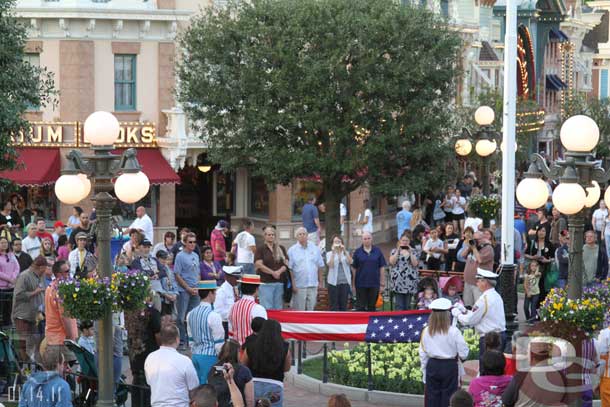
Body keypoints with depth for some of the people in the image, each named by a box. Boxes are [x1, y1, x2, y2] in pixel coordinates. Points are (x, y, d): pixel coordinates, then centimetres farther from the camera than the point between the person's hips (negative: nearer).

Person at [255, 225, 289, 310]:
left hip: (280, 282, 4)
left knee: (278, 308, 4)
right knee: (267, 309, -9)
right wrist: (273, 272, -12)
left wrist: (279, 272, -10)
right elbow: (258, 265, -7)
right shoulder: (260, 249, 3)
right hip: (266, 282, -4)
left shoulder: (281, 248, 15)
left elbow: (286, 263, 9)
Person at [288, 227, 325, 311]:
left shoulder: (315, 249, 8)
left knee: (311, 309, 6)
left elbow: (320, 266, 11)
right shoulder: (292, 250, 0)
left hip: (313, 285, 3)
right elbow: (290, 269, -4)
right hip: (299, 286, -3)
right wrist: (293, 284, -11)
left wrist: (320, 282, 7)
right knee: (299, 310, -2)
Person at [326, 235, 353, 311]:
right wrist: (333, 252, -17)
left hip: (345, 282, 2)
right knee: (334, 305, -2)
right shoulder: (329, 254, 4)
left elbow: (350, 262, -9)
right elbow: (330, 264, -12)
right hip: (334, 282, -2)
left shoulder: (346, 253, 10)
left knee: (343, 305, 4)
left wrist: (344, 251, -16)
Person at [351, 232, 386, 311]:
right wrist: (353, 284, 0)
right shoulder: (358, 252, 2)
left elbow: (381, 268, 6)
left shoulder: (377, 251, 5)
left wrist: (382, 284, 2)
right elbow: (354, 269, 3)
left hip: (374, 284, 1)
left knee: (372, 307, 7)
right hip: (361, 284, -1)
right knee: (360, 307, 0)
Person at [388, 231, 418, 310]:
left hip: (410, 282, 2)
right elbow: (392, 262, -7)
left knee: (407, 306, 5)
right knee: (399, 306, -7)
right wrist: (398, 251, -10)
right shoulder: (394, 251, 9)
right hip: (398, 281, -2)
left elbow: (415, 264, -3)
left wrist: (410, 252, -9)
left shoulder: (413, 252, 11)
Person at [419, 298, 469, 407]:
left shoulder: (426, 332, -4)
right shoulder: (454, 332, -13)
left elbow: (423, 354, 2)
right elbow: (463, 354, -9)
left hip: (432, 366, 3)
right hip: (450, 367, -3)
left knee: (432, 398, 10)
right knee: (447, 398, 5)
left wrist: (424, 373, 12)